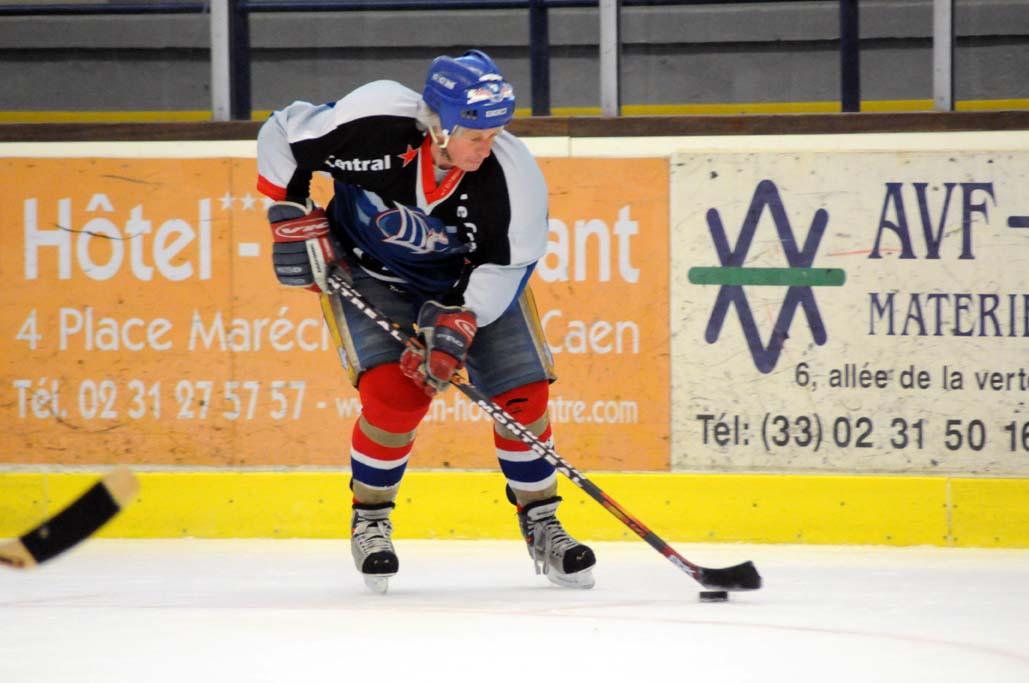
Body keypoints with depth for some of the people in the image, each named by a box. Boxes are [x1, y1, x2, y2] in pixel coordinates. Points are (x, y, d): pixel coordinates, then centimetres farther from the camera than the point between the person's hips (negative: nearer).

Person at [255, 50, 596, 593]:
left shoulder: (513, 176, -29)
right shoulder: (370, 126, -33)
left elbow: (505, 266, -17)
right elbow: (281, 136, -17)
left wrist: (457, 324, -30)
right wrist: (294, 217, -16)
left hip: (467, 278, 2)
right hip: (363, 271, -2)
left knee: (521, 394, -6)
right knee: (394, 392, -21)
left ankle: (542, 527, 14)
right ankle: (369, 521, 3)